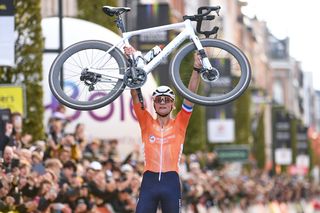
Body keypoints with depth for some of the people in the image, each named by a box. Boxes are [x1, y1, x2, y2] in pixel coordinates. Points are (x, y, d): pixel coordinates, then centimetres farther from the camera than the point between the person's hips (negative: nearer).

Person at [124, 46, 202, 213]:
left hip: (171, 181, 0)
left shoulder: (179, 124, 8)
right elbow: (136, 95, 0)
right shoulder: (146, 123, 9)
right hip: (149, 180, 0)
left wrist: (196, 69, -13)